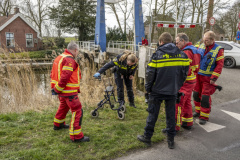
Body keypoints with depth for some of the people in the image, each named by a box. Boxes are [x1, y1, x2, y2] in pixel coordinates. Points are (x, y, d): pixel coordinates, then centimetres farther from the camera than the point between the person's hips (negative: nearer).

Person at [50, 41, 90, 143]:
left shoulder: (59, 58, 14)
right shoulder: (69, 60, -17)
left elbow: (53, 74, 17)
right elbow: (65, 77, -26)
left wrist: (54, 87, 15)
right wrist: (57, 89, -18)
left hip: (61, 90, 10)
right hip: (69, 91, -10)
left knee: (63, 106, 30)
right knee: (77, 111, -6)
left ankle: (58, 124, 49)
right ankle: (76, 136, -4)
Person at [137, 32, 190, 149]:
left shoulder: (157, 54, -11)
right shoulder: (182, 54, 3)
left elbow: (150, 74, -12)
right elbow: (185, 72, 7)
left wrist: (148, 88, 0)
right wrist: (177, 86, 15)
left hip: (157, 91, -3)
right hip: (173, 91, 4)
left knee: (153, 114, 9)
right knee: (171, 115, 14)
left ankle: (147, 137, 22)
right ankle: (171, 140, 23)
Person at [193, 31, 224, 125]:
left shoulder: (218, 50, -10)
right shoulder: (201, 46, 4)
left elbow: (219, 65, -12)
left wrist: (214, 78, -17)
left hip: (208, 78, -5)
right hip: (198, 75, 5)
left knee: (205, 97, -4)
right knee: (196, 94, 13)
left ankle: (204, 117, 10)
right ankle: (198, 111, 32)